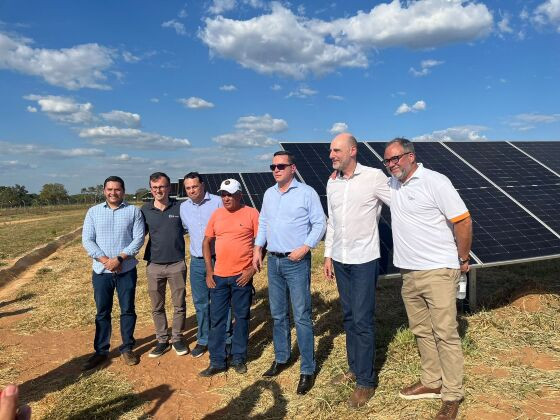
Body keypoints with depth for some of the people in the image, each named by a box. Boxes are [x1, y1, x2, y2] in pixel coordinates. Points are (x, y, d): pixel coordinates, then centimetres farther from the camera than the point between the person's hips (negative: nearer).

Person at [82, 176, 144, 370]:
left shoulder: (134, 211, 0)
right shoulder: (93, 211, 4)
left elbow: (138, 239, -6)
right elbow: (87, 240, -1)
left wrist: (120, 258, -17)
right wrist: (105, 260, -13)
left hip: (127, 270, -1)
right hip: (101, 271, 1)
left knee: (128, 310, 8)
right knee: (102, 312, 10)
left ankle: (127, 348, 22)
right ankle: (101, 351, 23)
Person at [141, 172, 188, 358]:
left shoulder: (179, 207, -4)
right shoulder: (145, 210, 1)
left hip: (177, 264, -2)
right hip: (154, 265, 2)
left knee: (179, 305, 8)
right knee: (157, 307, 12)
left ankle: (177, 338, 26)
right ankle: (162, 340, 27)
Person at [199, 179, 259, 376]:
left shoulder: (251, 214, -5)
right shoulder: (216, 214, 6)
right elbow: (207, 242, 11)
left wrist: (252, 269, -11)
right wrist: (209, 271, 4)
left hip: (242, 276, -3)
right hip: (219, 276, 3)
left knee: (241, 318, 9)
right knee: (217, 319, 8)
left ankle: (239, 358, 25)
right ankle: (217, 361, 20)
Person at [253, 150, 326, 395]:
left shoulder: (306, 193, -7)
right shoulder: (269, 194, 11)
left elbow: (319, 223, -8)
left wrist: (305, 247, -17)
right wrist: (257, 248, 8)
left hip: (297, 262, -6)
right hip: (274, 261, 6)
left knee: (302, 316, -3)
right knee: (278, 314, 16)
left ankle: (308, 370, 9)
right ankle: (281, 358, 32)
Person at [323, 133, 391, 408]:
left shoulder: (374, 177, -11)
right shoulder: (332, 183, 7)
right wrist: (328, 255, 13)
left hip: (364, 260, -6)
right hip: (340, 260, 6)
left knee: (363, 320, -1)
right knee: (348, 317, 15)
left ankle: (366, 382, 14)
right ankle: (354, 368, 32)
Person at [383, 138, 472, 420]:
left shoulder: (435, 182, -12)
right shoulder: (392, 184, 8)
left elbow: (463, 221, -11)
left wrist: (462, 259, -2)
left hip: (438, 272, -7)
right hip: (408, 273, 7)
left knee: (445, 334, 1)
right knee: (422, 331, 16)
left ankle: (452, 396, 14)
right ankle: (432, 383, 31)